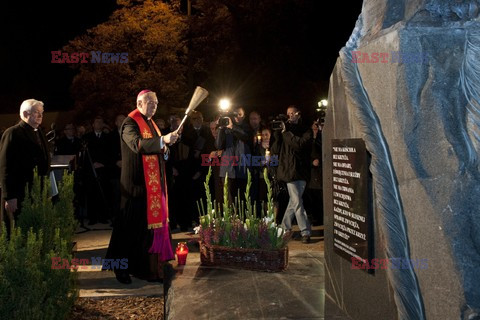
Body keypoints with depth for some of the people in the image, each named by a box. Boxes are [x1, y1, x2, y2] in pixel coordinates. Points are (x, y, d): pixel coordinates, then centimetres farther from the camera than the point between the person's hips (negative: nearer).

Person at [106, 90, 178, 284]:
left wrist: (164, 149, 1)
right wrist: (163, 140, -39)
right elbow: (137, 144, -29)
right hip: (138, 182, -8)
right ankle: (122, 267, 9)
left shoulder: (150, 123, 18)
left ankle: (146, 265, 17)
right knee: (133, 224, -4)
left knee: (151, 221, 9)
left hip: (154, 182, 8)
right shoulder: (130, 123, -10)